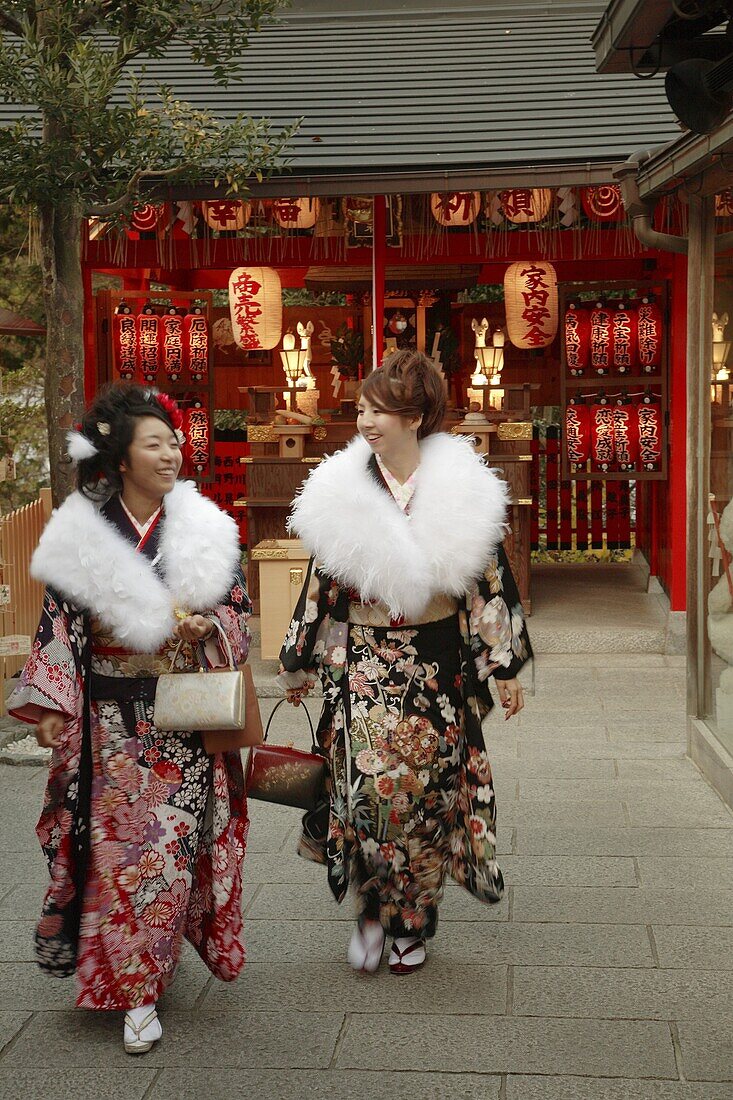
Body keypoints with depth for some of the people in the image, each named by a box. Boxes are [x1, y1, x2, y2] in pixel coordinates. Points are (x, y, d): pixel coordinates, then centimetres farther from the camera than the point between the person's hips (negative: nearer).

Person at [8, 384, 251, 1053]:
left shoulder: (205, 528, 2)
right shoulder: (80, 533, -1)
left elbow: (239, 609, 7)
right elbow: (59, 625, 0)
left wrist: (207, 627, -14)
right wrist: (50, 706, -6)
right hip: (113, 725, 0)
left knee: (172, 843, 0)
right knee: (115, 845, 2)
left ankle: (142, 978, 16)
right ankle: (133, 985, 20)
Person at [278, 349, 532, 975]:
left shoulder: (462, 489, -3)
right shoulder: (342, 491, 1)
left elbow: (490, 581, 1)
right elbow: (322, 584, 8)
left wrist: (505, 667, 1)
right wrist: (300, 664, 12)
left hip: (438, 661, 0)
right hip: (363, 662, 0)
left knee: (426, 786, 5)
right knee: (371, 782, -12)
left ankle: (411, 922, 23)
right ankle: (373, 907, 12)